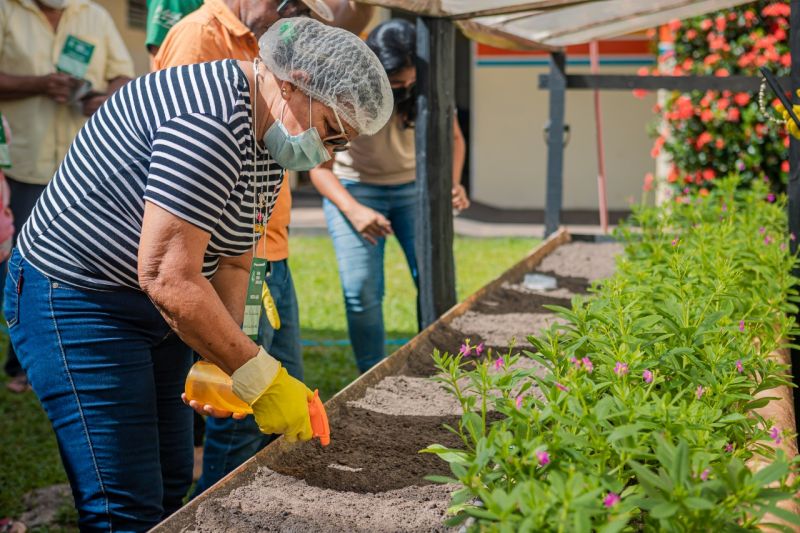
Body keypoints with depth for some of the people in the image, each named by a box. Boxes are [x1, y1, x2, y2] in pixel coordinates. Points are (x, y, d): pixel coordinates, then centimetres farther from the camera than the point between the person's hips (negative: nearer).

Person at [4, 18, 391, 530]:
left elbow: (231, 263, 9)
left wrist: (219, 365, -6)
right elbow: (168, 278, -31)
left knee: (172, 487, 13)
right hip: (77, 300, -10)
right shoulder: (209, 120, -27)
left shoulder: (270, 146, 6)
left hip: (155, 314, 10)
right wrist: (261, 378, -25)